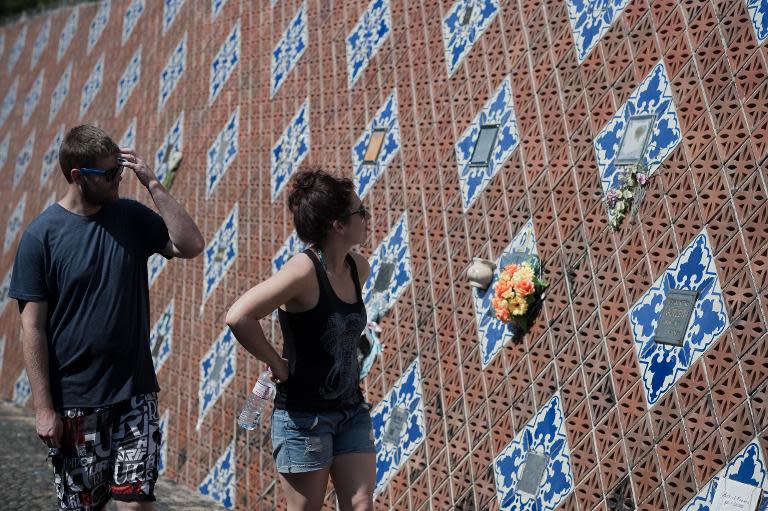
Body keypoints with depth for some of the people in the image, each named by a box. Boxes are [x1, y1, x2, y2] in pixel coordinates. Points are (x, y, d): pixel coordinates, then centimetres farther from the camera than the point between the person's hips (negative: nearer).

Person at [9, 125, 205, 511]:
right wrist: (43, 406, -9)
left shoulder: (132, 217, 2)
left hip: (135, 393, 2)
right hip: (73, 402, -1)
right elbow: (33, 327, -7)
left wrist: (153, 185, -12)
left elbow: (191, 245, -10)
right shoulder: (41, 235, -7)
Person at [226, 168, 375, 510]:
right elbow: (238, 317, -29)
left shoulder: (358, 267, 2)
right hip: (304, 415, -7)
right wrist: (277, 364, -18)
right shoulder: (305, 269, -21)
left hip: (351, 410, 7)